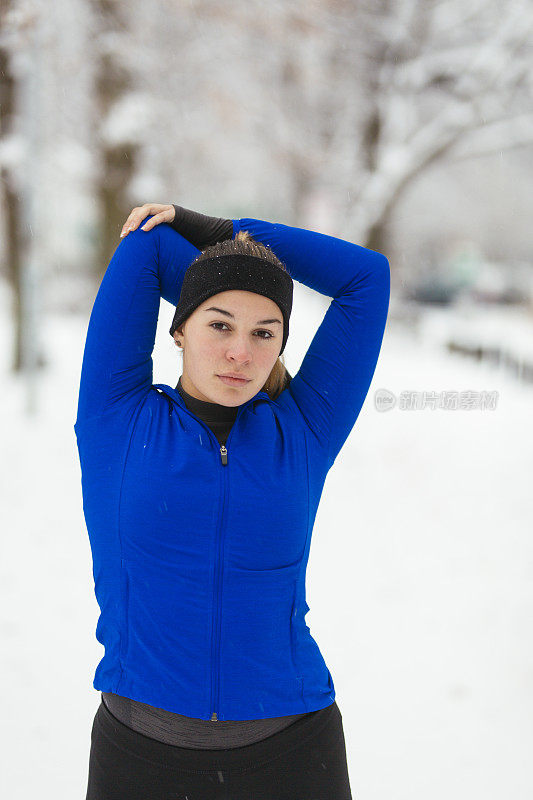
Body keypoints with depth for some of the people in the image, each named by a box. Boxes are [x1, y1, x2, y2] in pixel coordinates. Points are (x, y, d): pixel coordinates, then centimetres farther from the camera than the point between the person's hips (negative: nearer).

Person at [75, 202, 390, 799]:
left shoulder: (302, 435, -1)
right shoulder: (117, 425, -4)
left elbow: (366, 275, -1)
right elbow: (142, 249, -4)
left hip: (291, 750, 1)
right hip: (142, 751, 0)